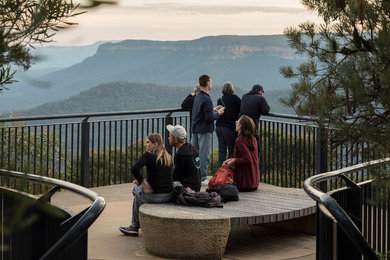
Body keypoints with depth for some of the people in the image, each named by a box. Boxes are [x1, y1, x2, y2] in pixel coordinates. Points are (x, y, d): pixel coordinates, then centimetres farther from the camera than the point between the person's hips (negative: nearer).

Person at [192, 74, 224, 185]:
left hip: (195, 129, 9)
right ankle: (202, 178, -2)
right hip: (204, 130, -9)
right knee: (204, 154, -4)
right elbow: (209, 117, -20)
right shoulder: (206, 99, -17)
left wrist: (214, 109, 17)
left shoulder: (197, 97, 10)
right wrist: (218, 113, -3)